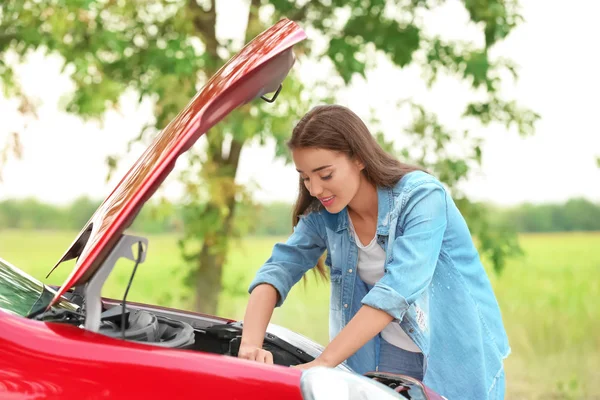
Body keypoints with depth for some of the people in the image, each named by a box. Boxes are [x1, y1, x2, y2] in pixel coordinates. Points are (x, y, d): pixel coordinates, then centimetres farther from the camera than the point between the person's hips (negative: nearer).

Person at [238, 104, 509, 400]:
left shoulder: (422, 197, -22)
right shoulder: (324, 214, -4)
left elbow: (397, 291, -32)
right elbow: (278, 268, -11)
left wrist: (323, 363, -38)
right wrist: (251, 343, -30)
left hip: (457, 361, -4)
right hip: (381, 362, 4)